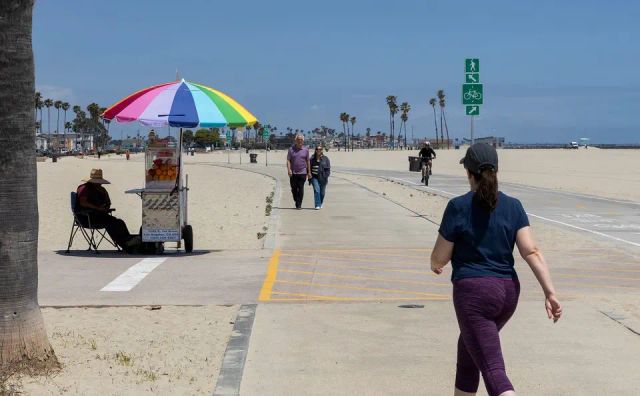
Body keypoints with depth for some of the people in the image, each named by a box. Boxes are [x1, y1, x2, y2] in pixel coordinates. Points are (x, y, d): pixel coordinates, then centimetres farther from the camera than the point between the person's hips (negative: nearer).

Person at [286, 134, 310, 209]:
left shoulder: (305, 150, 5)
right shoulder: (291, 149, 3)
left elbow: (308, 161, 10)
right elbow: (288, 160, 1)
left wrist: (309, 172, 8)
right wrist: (289, 169, -14)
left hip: (302, 172, 0)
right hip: (293, 173, 0)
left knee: (300, 189, -5)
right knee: (294, 189, 6)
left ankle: (299, 205, -2)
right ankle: (296, 200, 29)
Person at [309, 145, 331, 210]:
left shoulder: (325, 159, 3)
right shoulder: (312, 159, 7)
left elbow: (328, 169, 1)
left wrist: (326, 176, -10)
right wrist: (310, 177, 6)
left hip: (322, 178, 0)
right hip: (315, 177, 0)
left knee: (322, 192, 8)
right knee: (316, 190, -14)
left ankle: (320, 204, 27)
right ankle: (317, 205, -15)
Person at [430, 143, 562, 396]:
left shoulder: (458, 207, -8)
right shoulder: (513, 206, 4)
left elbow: (439, 258, -3)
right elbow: (532, 251, -5)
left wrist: (435, 265, 20)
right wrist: (550, 292, -8)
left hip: (473, 292, -6)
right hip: (508, 291, 7)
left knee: (492, 369, -11)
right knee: (468, 349, 27)